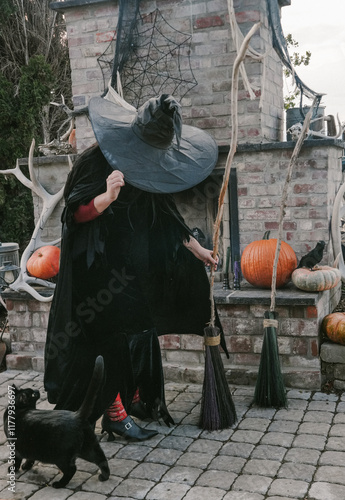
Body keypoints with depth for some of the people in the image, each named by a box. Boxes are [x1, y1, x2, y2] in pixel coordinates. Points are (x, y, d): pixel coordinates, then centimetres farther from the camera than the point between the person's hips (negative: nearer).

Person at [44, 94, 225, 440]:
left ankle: (137, 399, 28)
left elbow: (167, 216, 16)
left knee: (142, 330, 12)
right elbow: (77, 213, -18)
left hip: (139, 266, 8)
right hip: (103, 265, -7)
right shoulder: (98, 159, -15)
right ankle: (114, 413, 7)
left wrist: (195, 248, 19)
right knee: (117, 334, -6)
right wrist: (107, 197, -37)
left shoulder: (157, 165, 7)